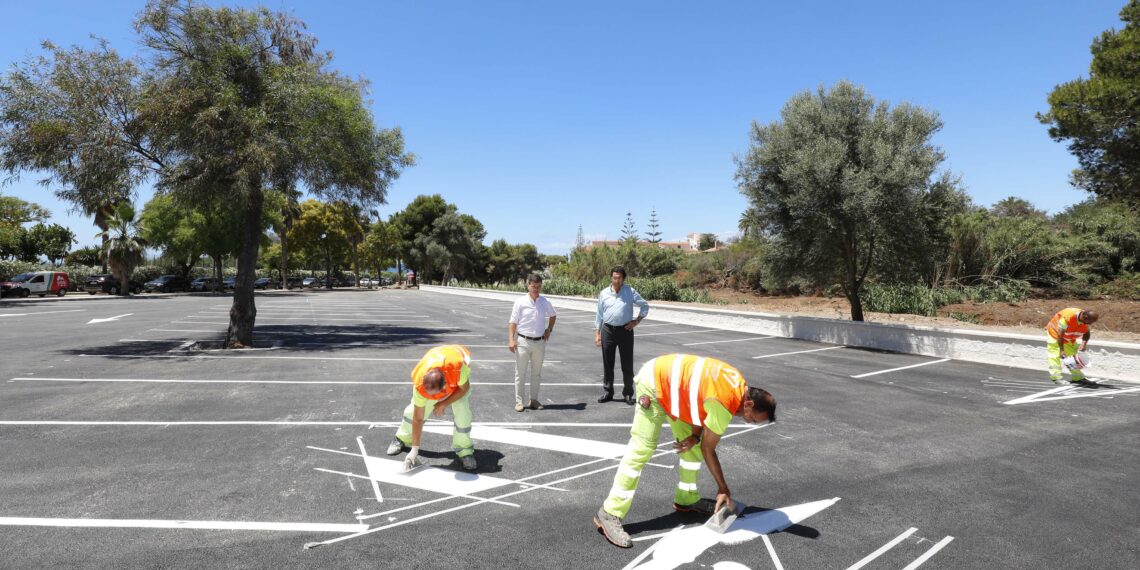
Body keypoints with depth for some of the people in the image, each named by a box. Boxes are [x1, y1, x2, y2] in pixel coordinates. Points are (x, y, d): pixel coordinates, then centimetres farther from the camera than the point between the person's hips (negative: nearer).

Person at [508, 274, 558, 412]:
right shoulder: (520, 302, -9)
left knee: (537, 373, 12)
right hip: (523, 341, -4)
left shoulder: (545, 302, 2)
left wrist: (549, 329, 12)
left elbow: (553, 315, 22)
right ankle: (519, 401, 10)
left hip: (539, 342, 4)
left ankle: (534, 399, 23)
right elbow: (513, 322, -9)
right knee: (520, 373, 2)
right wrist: (511, 339, -18)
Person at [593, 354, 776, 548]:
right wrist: (723, 489, -4)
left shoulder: (740, 385, -3)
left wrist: (695, 435, -8)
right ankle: (610, 514, -11)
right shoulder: (725, 405, -28)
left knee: (692, 446, 10)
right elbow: (708, 449, -15)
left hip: (672, 382, 9)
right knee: (642, 450, -14)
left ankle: (686, 499, 25)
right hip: (653, 384, -9)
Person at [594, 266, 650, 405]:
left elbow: (645, 306, 9)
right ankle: (608, 392, 22)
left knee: (627, 364, 4)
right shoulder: (604, 293, 4)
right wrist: (597, 333, 5)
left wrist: (637, 321, -1)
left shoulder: (630, 292, 0)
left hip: (625, 330, -1)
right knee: (607, 363, 9)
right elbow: (599, 315, 8)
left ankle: (628, 394, 16)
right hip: (608, 330, 2)